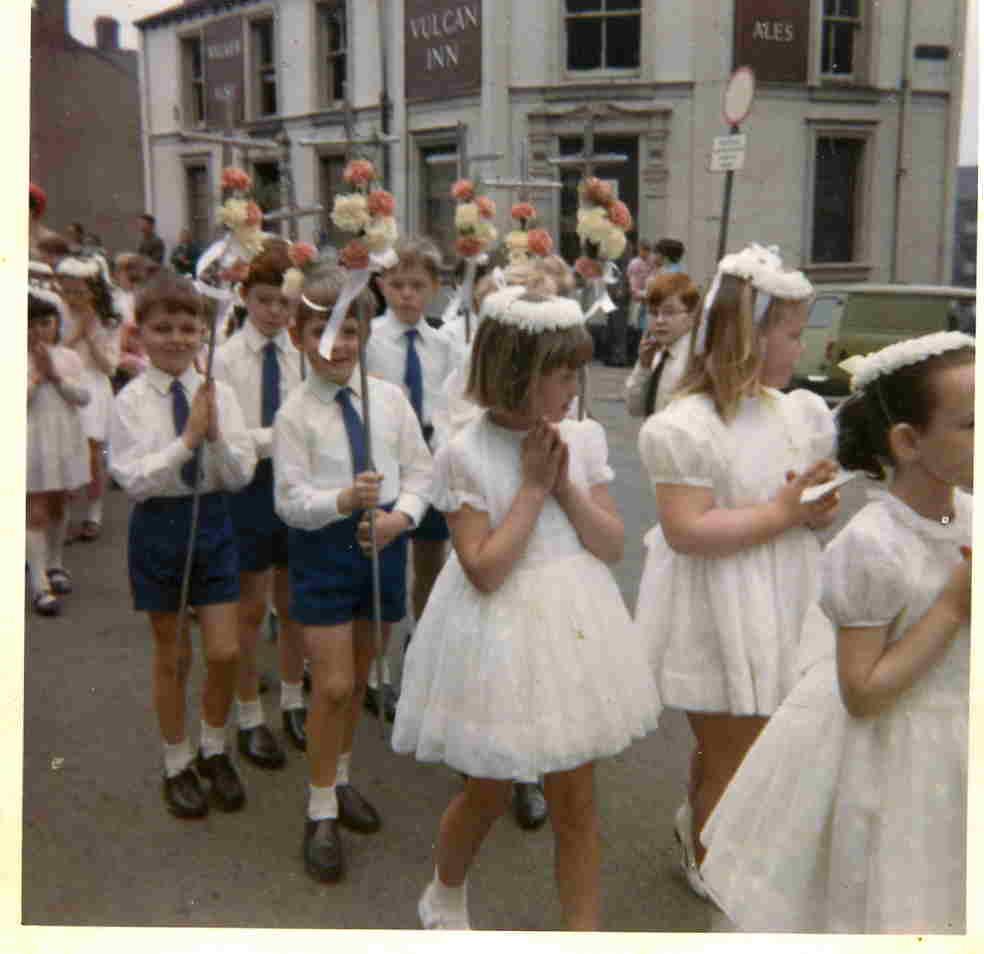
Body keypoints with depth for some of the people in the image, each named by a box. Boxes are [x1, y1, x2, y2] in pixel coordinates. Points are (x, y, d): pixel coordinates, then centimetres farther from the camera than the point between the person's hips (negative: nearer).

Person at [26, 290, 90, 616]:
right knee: (36, 512, -6)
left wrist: (55, 375, -14)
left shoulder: (68, 357, 3)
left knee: (59, 506, 17)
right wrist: (35, 378, -18)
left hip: (65, 440, 4)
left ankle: (54, 564, 36)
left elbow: (83, 397, -5)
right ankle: (40, 584, -6)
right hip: (32, 442, -3)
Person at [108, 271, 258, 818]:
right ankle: (178, 763, 33)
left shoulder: (220, 393, -4)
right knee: (172, 656, 13)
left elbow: (241, 475, -6)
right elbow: (134, 480, -15)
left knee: (225, 653, 4)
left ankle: (215, 750, 32)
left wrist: (214, 433, -23)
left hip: (212, 521, 2)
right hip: (159, 526, -1)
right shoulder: (132, 400, -9)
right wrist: (188, 439, -23)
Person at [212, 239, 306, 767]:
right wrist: (280, 435, -23)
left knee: (294, 604, 15)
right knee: (250, 608, 10)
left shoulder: (303, 356, -3)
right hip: (249, 486, -2)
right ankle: (250, 718, 26)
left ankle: (293, 703, 34)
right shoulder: (225, 358, -8)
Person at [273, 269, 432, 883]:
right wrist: (343, 500, -29)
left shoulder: (390, 397, -1)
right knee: (332, 686, -5)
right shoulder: (296, 413, -9)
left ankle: (341, 778, 41)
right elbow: (291, 499, -12)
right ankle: (322, 813, 14)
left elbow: (419, 470, 2)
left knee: (360, 677, 19)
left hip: (384, 539, 4)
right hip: (324, 546, -4)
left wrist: (401, 514, -16)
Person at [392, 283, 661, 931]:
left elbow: (613, 546, -1)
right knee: (489, 795, 16)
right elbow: (485, 569, -19)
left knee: (577, 802, 10)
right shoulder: (464, 455, -14)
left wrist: (565, 485, -14)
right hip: (503, 638, -3)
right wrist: (533, 486, -17)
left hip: (572, 630, 3)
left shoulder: (583, 439, -1)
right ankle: (444, 896, 47)